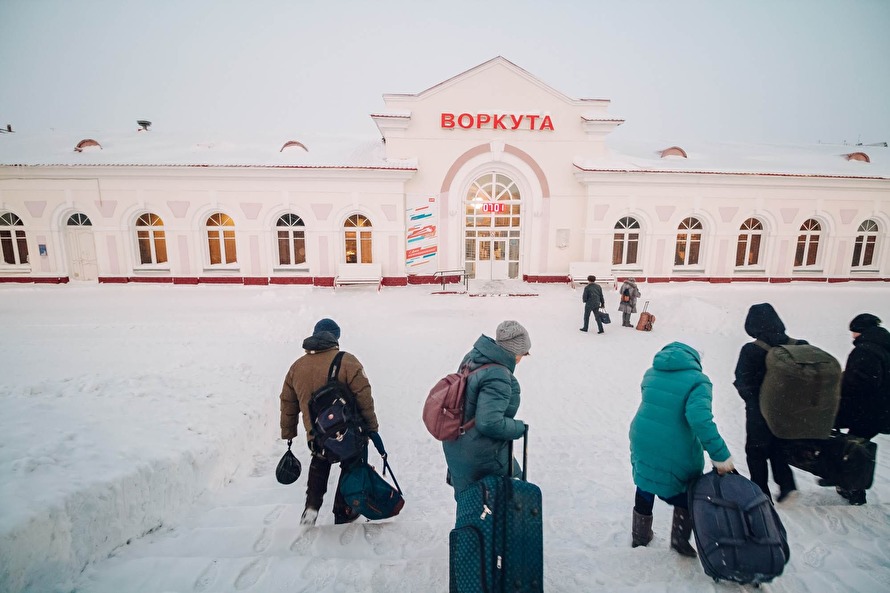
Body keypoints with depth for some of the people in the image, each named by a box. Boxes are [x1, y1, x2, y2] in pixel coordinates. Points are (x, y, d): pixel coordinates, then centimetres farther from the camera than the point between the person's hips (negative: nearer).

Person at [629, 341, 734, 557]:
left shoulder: (651, 373, 5)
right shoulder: (697, 380, -14)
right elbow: (700, 418, -27)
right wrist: (720, 454, -24)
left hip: (642, 443, 5)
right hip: (677, 451, -5)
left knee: (645, 488, 25)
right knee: (685, 494, 24)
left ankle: (640, 535, 41)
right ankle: (680, 539, 33)